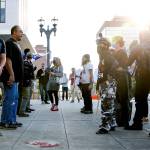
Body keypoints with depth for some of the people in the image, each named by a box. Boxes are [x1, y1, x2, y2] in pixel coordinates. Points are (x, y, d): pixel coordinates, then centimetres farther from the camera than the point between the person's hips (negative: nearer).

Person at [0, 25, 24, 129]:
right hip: (11, 77, -10)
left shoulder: (15, 44, 19)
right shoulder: (9, 43, -11)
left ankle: (12, 120, 20)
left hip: (16, 77, 10)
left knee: (15, 99, 13)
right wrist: (11, 75, -23)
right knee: (9, 99, -8)